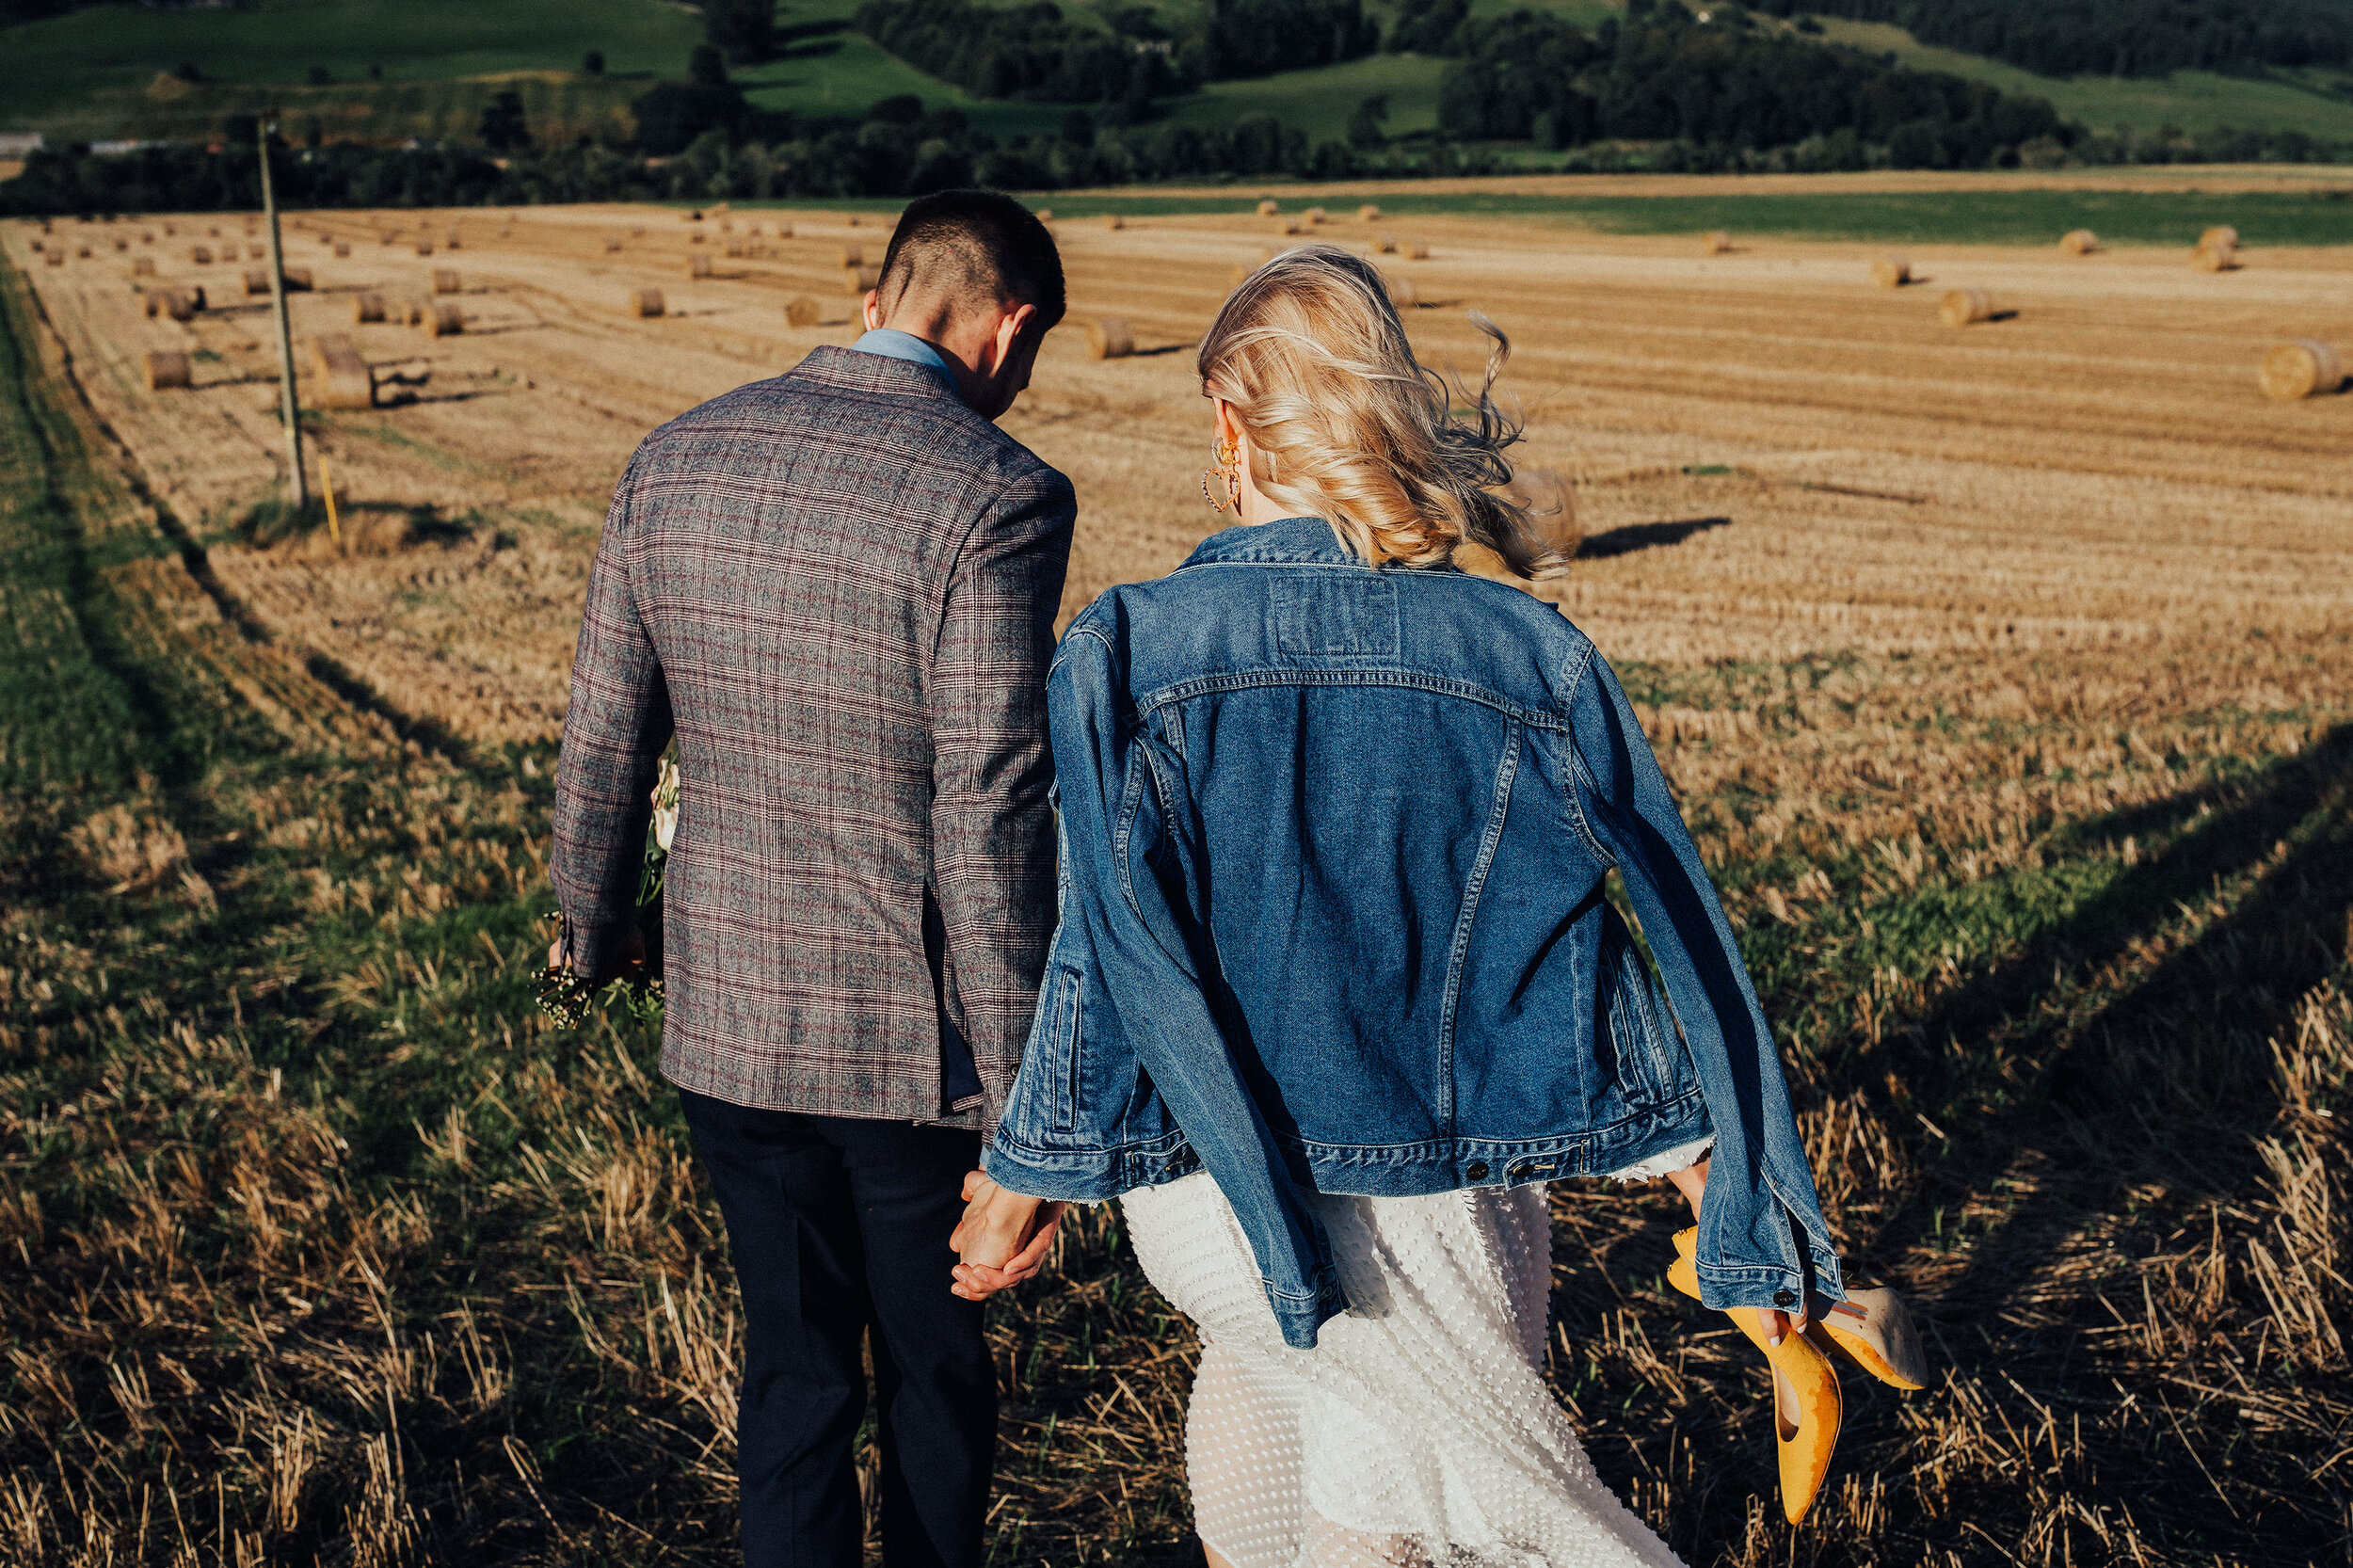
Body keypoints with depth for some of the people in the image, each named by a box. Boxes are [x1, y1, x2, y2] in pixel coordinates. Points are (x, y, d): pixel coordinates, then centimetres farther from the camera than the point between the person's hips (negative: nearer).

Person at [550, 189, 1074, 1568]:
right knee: (934, 1367, 19)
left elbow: (603, 749, 6)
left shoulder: (675, 462, 0)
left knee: (794, 1364, 20)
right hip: (915, 1039, -4)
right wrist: (1022, 1108, -16)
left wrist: (595, 928, 24)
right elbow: (989, 824, -22)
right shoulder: (996, 498, -18)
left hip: (728, 1023, 4)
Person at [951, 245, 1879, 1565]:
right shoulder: (1530, 658, -9)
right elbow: (1673, 941, -6)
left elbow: (1107, 958, -12)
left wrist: (1034, 1166, 3)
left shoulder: (1126, 654, -14)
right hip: (1442, 1193, 1)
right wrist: (1748, 1216, 2)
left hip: (1214, 1195, 0)